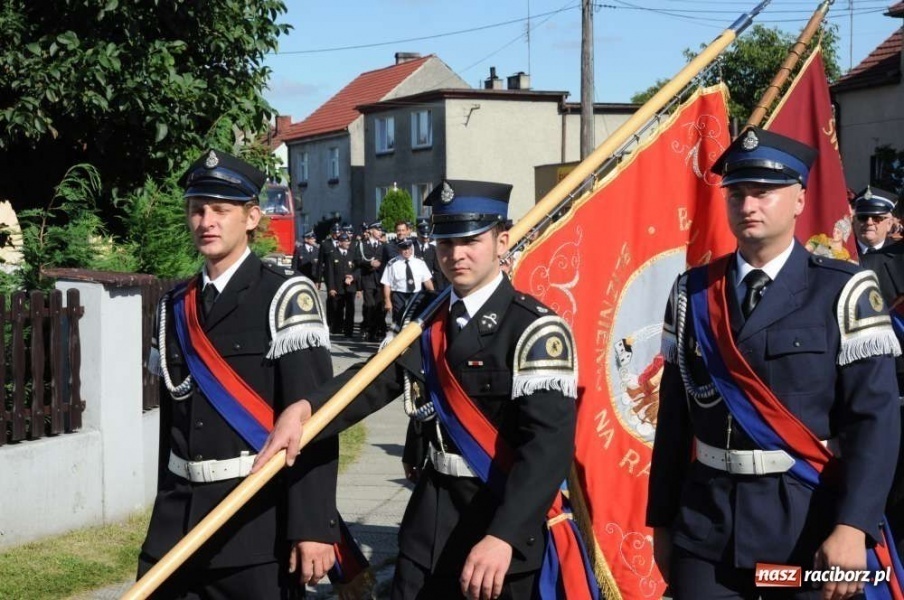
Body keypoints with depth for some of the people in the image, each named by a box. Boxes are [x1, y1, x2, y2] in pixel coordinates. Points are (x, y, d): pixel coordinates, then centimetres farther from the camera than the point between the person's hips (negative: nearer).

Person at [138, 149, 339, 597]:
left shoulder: (285, 296, -8)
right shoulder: (174, 308, 11)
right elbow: (171, 419, 15)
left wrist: (313, 524, -22)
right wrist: (167, 515, 14)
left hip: (258, 517, -5)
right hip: (180, 519, 5)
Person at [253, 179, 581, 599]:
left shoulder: (535, 330, -15)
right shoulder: (429, 320, 7)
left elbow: (547, 445, -25)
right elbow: (380, 376, -7)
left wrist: (503, 536, -37)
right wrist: (304, 409, -26)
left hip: (504, 514, -6)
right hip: (433, 512, 6)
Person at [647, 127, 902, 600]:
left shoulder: (843, 292, -5)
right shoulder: (691, 294, 6)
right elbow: (674, 414, 7)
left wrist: (851, 528, -20)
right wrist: (663, 521, 7)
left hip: (810, 520, -2)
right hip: (706, 522, 3)